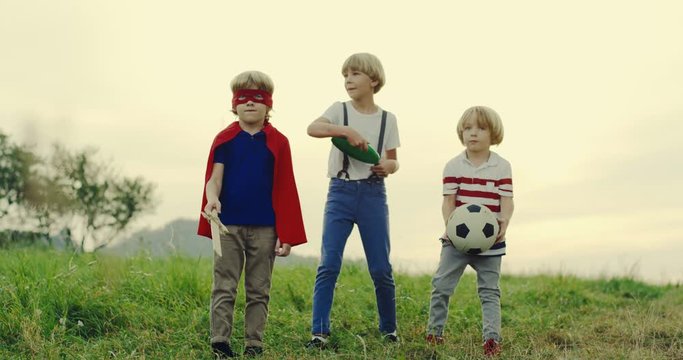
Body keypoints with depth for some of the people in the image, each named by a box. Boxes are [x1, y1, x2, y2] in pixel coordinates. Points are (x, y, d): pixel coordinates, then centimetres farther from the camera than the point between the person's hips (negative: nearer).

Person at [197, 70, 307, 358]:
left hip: (264, 228, 1)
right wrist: (212, 198, -28)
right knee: (224, 287, 0)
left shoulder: (277, 143, 3)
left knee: (259, 290, 7)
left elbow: (284, 191, 3)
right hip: (228, 225, 0)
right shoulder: (225, 139, 4)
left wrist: (286, 234, 0)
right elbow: (215, 177, -4)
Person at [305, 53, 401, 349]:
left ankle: (389, 329, 22)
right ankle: (319, 332, -6)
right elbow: (313, 128, -17)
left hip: (373, 194, 1)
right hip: (340, 191, -1)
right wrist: (346, 130, -30)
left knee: (381, 268, 3)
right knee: (328, 264, -10)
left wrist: (387, 166, -10)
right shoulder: (340, 110, 2)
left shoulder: (387, 119, 7)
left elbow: (393, 161, 13)